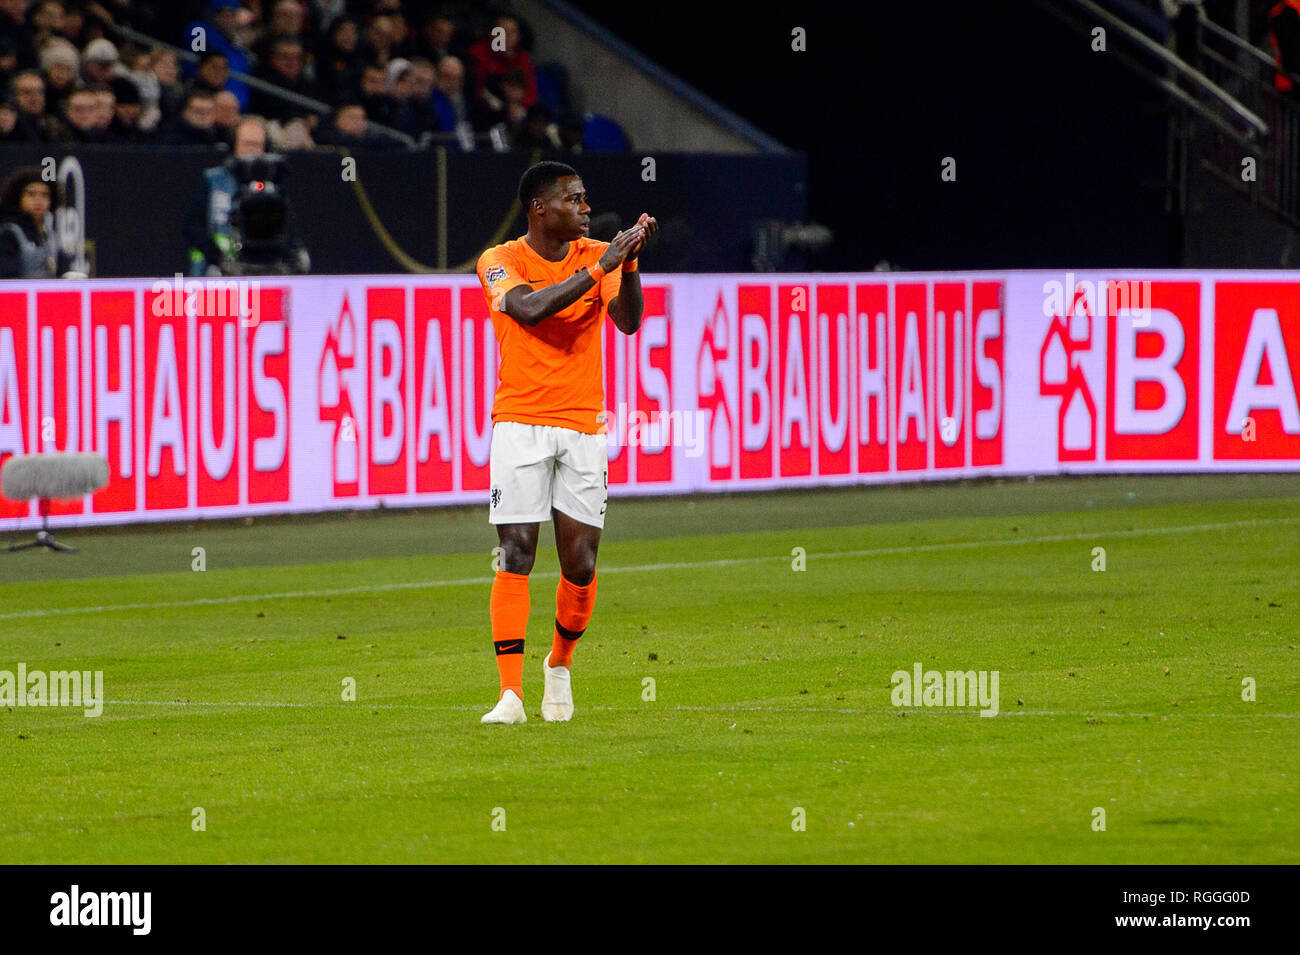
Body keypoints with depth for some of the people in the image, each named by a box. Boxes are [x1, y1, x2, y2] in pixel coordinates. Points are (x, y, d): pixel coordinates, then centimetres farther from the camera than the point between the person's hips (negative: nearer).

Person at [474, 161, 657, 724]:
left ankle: (560, 663, 26)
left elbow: (628, 320, -7)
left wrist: (627, 262, -22)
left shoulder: (598, 255, 7)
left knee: (581, 566, -1)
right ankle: (511, 693, -9)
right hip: (520, 424, -3)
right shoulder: (501, 262, -3)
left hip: (583, 428, 3)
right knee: (516, 558, -10)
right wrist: (600, 267, -24)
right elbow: (530, 308, -23)